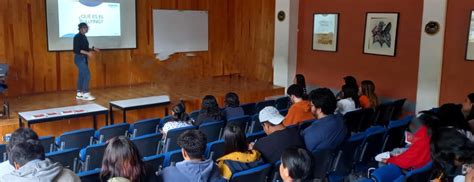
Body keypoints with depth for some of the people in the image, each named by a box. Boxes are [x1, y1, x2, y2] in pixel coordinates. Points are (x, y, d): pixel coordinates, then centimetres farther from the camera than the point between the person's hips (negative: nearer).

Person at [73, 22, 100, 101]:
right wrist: (87, 53, -26)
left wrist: (93, 49, 11)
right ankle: (85, 94, -7)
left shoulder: (84, 37, 12)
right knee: (87, 75, -11)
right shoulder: (77, 37, -14)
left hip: (84, 58, 9)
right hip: (80, 58, -9)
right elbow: (76, 50, -21)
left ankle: (79, 94, 17)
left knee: (81, 76, 11)